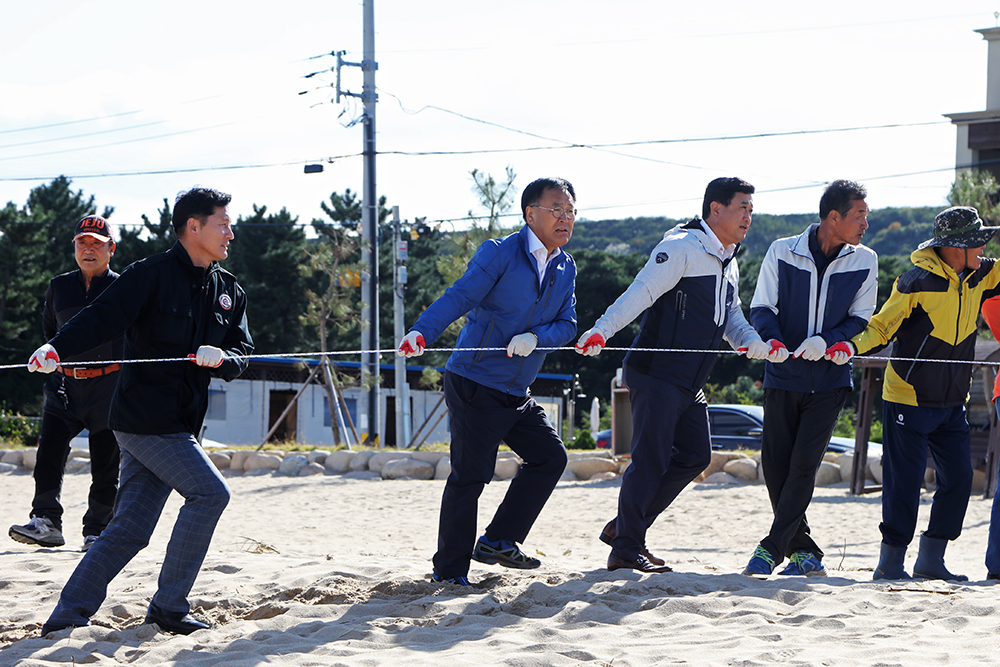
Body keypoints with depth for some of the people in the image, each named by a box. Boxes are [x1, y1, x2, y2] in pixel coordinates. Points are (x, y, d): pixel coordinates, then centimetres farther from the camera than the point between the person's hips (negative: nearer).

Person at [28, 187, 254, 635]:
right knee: (209, 493, -16)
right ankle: (169, 606, -8)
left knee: (130, 530, 4)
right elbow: (102, 317, -17)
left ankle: (67, 618, 9)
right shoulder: (152, 275, -8)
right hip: (143, 417, -7)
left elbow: (242, 354, 11)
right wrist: (56, 349, -33)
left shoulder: (230, 292, 14)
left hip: (180, 424, 7)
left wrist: (221, 358, -13)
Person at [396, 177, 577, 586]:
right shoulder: (499, 254, -9)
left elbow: (567, 324, 5)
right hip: (475, 385, -7)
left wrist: (535, 337, -17)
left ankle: (497, 542, 12)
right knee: (470, 474, -7)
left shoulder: (566, 269, 11)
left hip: (516, 393, 8)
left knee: (550, 456, 5)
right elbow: (459, 297, -19)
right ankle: (449, 569, 2)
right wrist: (421, 333, -34)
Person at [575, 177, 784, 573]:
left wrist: (755, 344, -4)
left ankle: (625, 528, 17)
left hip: (690, 384, 9)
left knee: (695, 456, 8)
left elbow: (731, 319, 18)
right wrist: (601, 332, -33)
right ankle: (626, 549, -1)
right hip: (657, 375, -9)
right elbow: (639, 294, -20)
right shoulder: (682, 247, -12)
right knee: (651, 458, -9)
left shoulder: (728, 263, 17)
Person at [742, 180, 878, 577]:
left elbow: (860, 320, 2)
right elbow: (761, 309, -1)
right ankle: (804, 550, 13)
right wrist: (774, 341, -22)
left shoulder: (864, 261, 0)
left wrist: (826, 341, -16)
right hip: (784, 378, 0)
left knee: (804, 463, -11)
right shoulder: (782, 253, -3)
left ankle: (773, 547, -5)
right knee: (775, 464, 0)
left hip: (830, 379, 0)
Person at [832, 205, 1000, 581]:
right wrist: (852, 347, -30)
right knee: (905, 481, -6)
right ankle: (891, 561, 3)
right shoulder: (918, 283, -15)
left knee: (959, 477, 3)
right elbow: (882, 327, -13)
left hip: (951, 404, 7)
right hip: (909, 401, -6)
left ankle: (931, 559, 12)